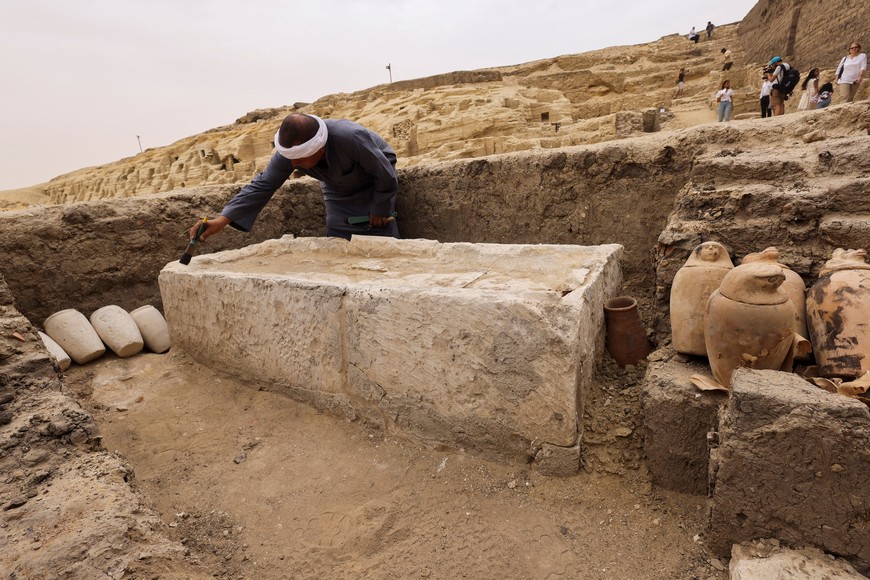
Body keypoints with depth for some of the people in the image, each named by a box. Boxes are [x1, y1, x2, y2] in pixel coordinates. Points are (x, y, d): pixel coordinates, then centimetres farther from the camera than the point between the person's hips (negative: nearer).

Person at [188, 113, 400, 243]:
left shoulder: (351, 138, -41)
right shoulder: (290, 151, -26)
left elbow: (386, 175, -28)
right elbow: (262, 185, -24)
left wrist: (379, 210, -15)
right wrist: (222, 220, -34)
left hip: (374, 185, -4)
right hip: (339, 190, 4)